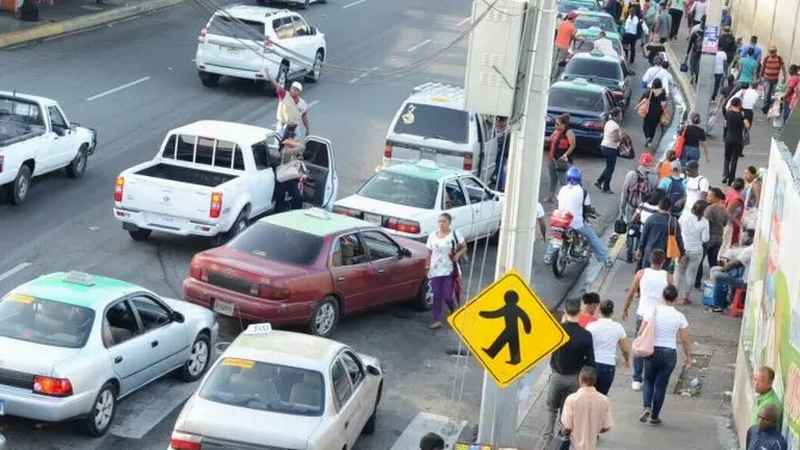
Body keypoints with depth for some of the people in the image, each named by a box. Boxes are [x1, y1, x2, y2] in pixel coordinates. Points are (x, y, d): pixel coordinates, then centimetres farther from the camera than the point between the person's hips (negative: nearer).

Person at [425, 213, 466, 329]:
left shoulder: (455, 234, -3)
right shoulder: (432, 235, 7)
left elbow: (464, 247, 3)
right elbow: (429, 253, 11)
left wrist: (458, 254, -17)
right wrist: (427, 267, 6)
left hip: (449, 270, -3)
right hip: (435, 271, 3)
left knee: (447, 296, -5)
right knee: (436, 296, 1)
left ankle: (455, 314, 24)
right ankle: (437, 320, 7)